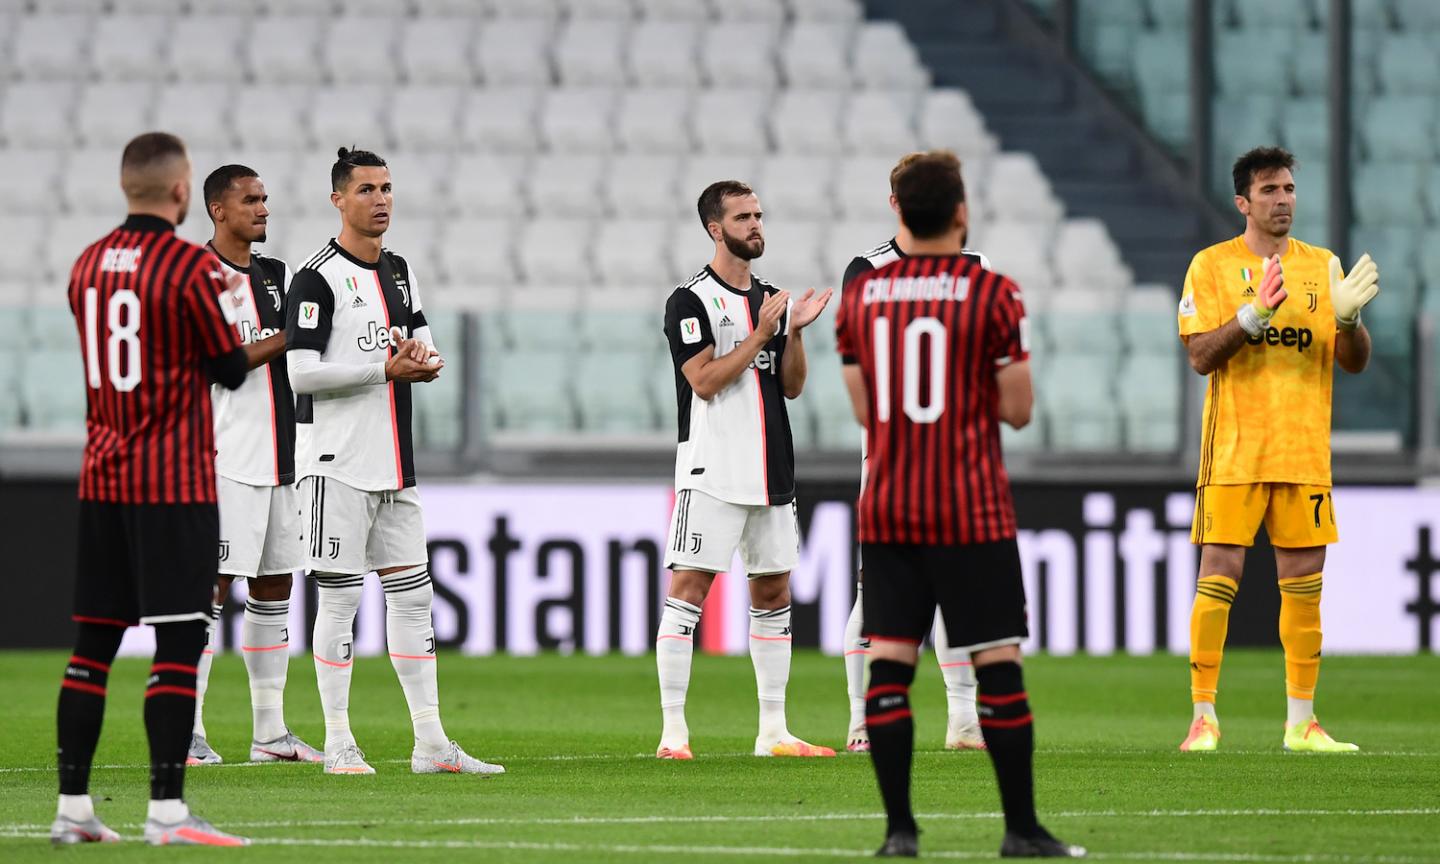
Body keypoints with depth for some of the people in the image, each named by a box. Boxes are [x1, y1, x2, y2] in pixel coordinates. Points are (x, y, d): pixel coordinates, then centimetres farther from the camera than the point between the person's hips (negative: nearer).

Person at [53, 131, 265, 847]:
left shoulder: (87, 265, 9)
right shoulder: (190, 267, -11)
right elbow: (230, 368, -5)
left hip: (101, 480, 7)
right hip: (175, 483, -7)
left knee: (92, 644, 9)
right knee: (178, 645, -6)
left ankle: (72, 807, 11)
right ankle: (166, 810, -10)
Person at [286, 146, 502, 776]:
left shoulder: (398, 271, 14)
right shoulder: (318, 278, -10)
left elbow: (421, 343, 24)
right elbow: (302, 373, -17)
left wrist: (420, 358, -1)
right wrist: (385, 369, -17)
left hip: (395, 464, 8)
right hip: (338, 459, -8)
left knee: (412, 593, 7)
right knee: (339, 596, -4)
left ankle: (430, 742, 11)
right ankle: (337, 743, 1)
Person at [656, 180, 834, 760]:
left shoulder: (771, 299, 15)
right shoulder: (690, 302, -6)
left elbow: (791, 386, 14)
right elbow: (706, 381, -15)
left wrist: (795, 331, -1)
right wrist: (762, 335, -14)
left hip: (771, 471, 7)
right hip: (712, 471, -7)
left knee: (773, 594, 8)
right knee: (688, 587, -11)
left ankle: (773, 731, 14)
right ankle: (673, 732, -11)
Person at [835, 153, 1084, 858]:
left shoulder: (860, 296, 6)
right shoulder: (993, 295, -7)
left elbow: (864, 409, 13)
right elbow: (1017, 409, -4)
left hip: (886, 513, 4)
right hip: (971, 514, -4)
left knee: (888, 664, 3)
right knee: (997, 665, 0)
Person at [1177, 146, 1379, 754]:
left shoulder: (1323, 267, 11)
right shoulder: (1212, 266, 1)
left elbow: (1355, 363, 9)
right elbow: (1201, 356, -8)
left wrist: (1347, 318, -12)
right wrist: (1256, 312, -21)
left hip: (1305, 449, 4)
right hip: (1234, 448, -4)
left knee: (1303, 582, 4)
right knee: (1219, 573, -7)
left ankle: (1301, 722, 9)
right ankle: (1204, 718, -3)